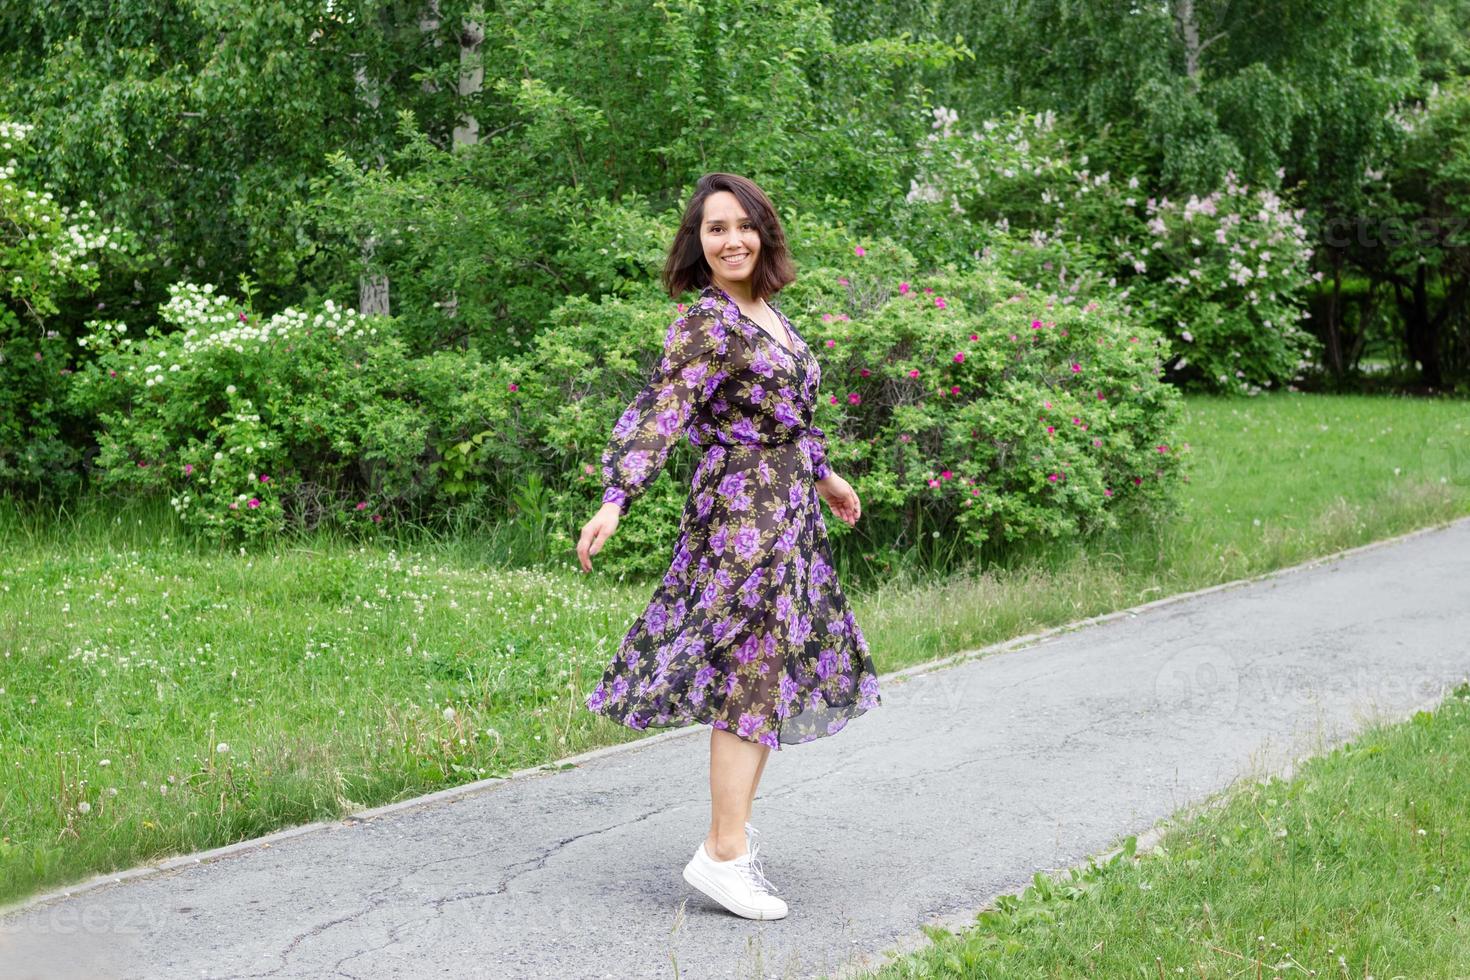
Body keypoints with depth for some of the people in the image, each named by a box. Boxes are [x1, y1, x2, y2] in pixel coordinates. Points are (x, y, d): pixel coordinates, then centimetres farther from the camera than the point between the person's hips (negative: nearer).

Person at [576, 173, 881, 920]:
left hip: (787, 509, 9)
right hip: (743, 511, -9)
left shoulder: (768, 311, 13)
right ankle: (723, 853, -9)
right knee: (750, 673, -11)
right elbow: (660, 412, -23)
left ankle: (734, 826, 22)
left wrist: (824, 475, 32)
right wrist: (614, 500, -34)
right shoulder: (705, 323, -13)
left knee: (776, 670, 13)